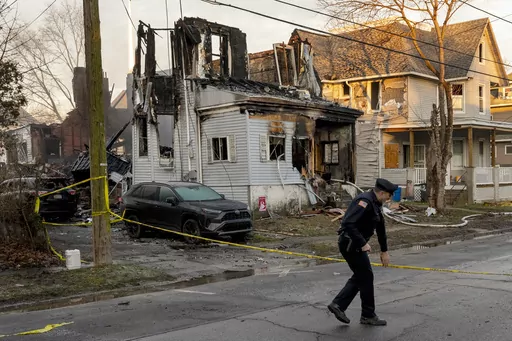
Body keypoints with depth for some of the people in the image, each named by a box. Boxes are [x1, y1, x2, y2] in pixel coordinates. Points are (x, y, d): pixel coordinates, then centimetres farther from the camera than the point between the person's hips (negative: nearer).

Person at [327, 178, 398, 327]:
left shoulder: (376, 204, 12)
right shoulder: (365, 201, -20)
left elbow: (380, 228, 21)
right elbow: (349, 223, -30)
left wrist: (384, 251, 26)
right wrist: (363, 243, -26)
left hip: (354, 244, 10)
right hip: (351, 243, -10)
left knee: (360, 276, 15)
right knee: (366, 277, 0)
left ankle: (338, 305, 14)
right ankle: (368, 315, 12)